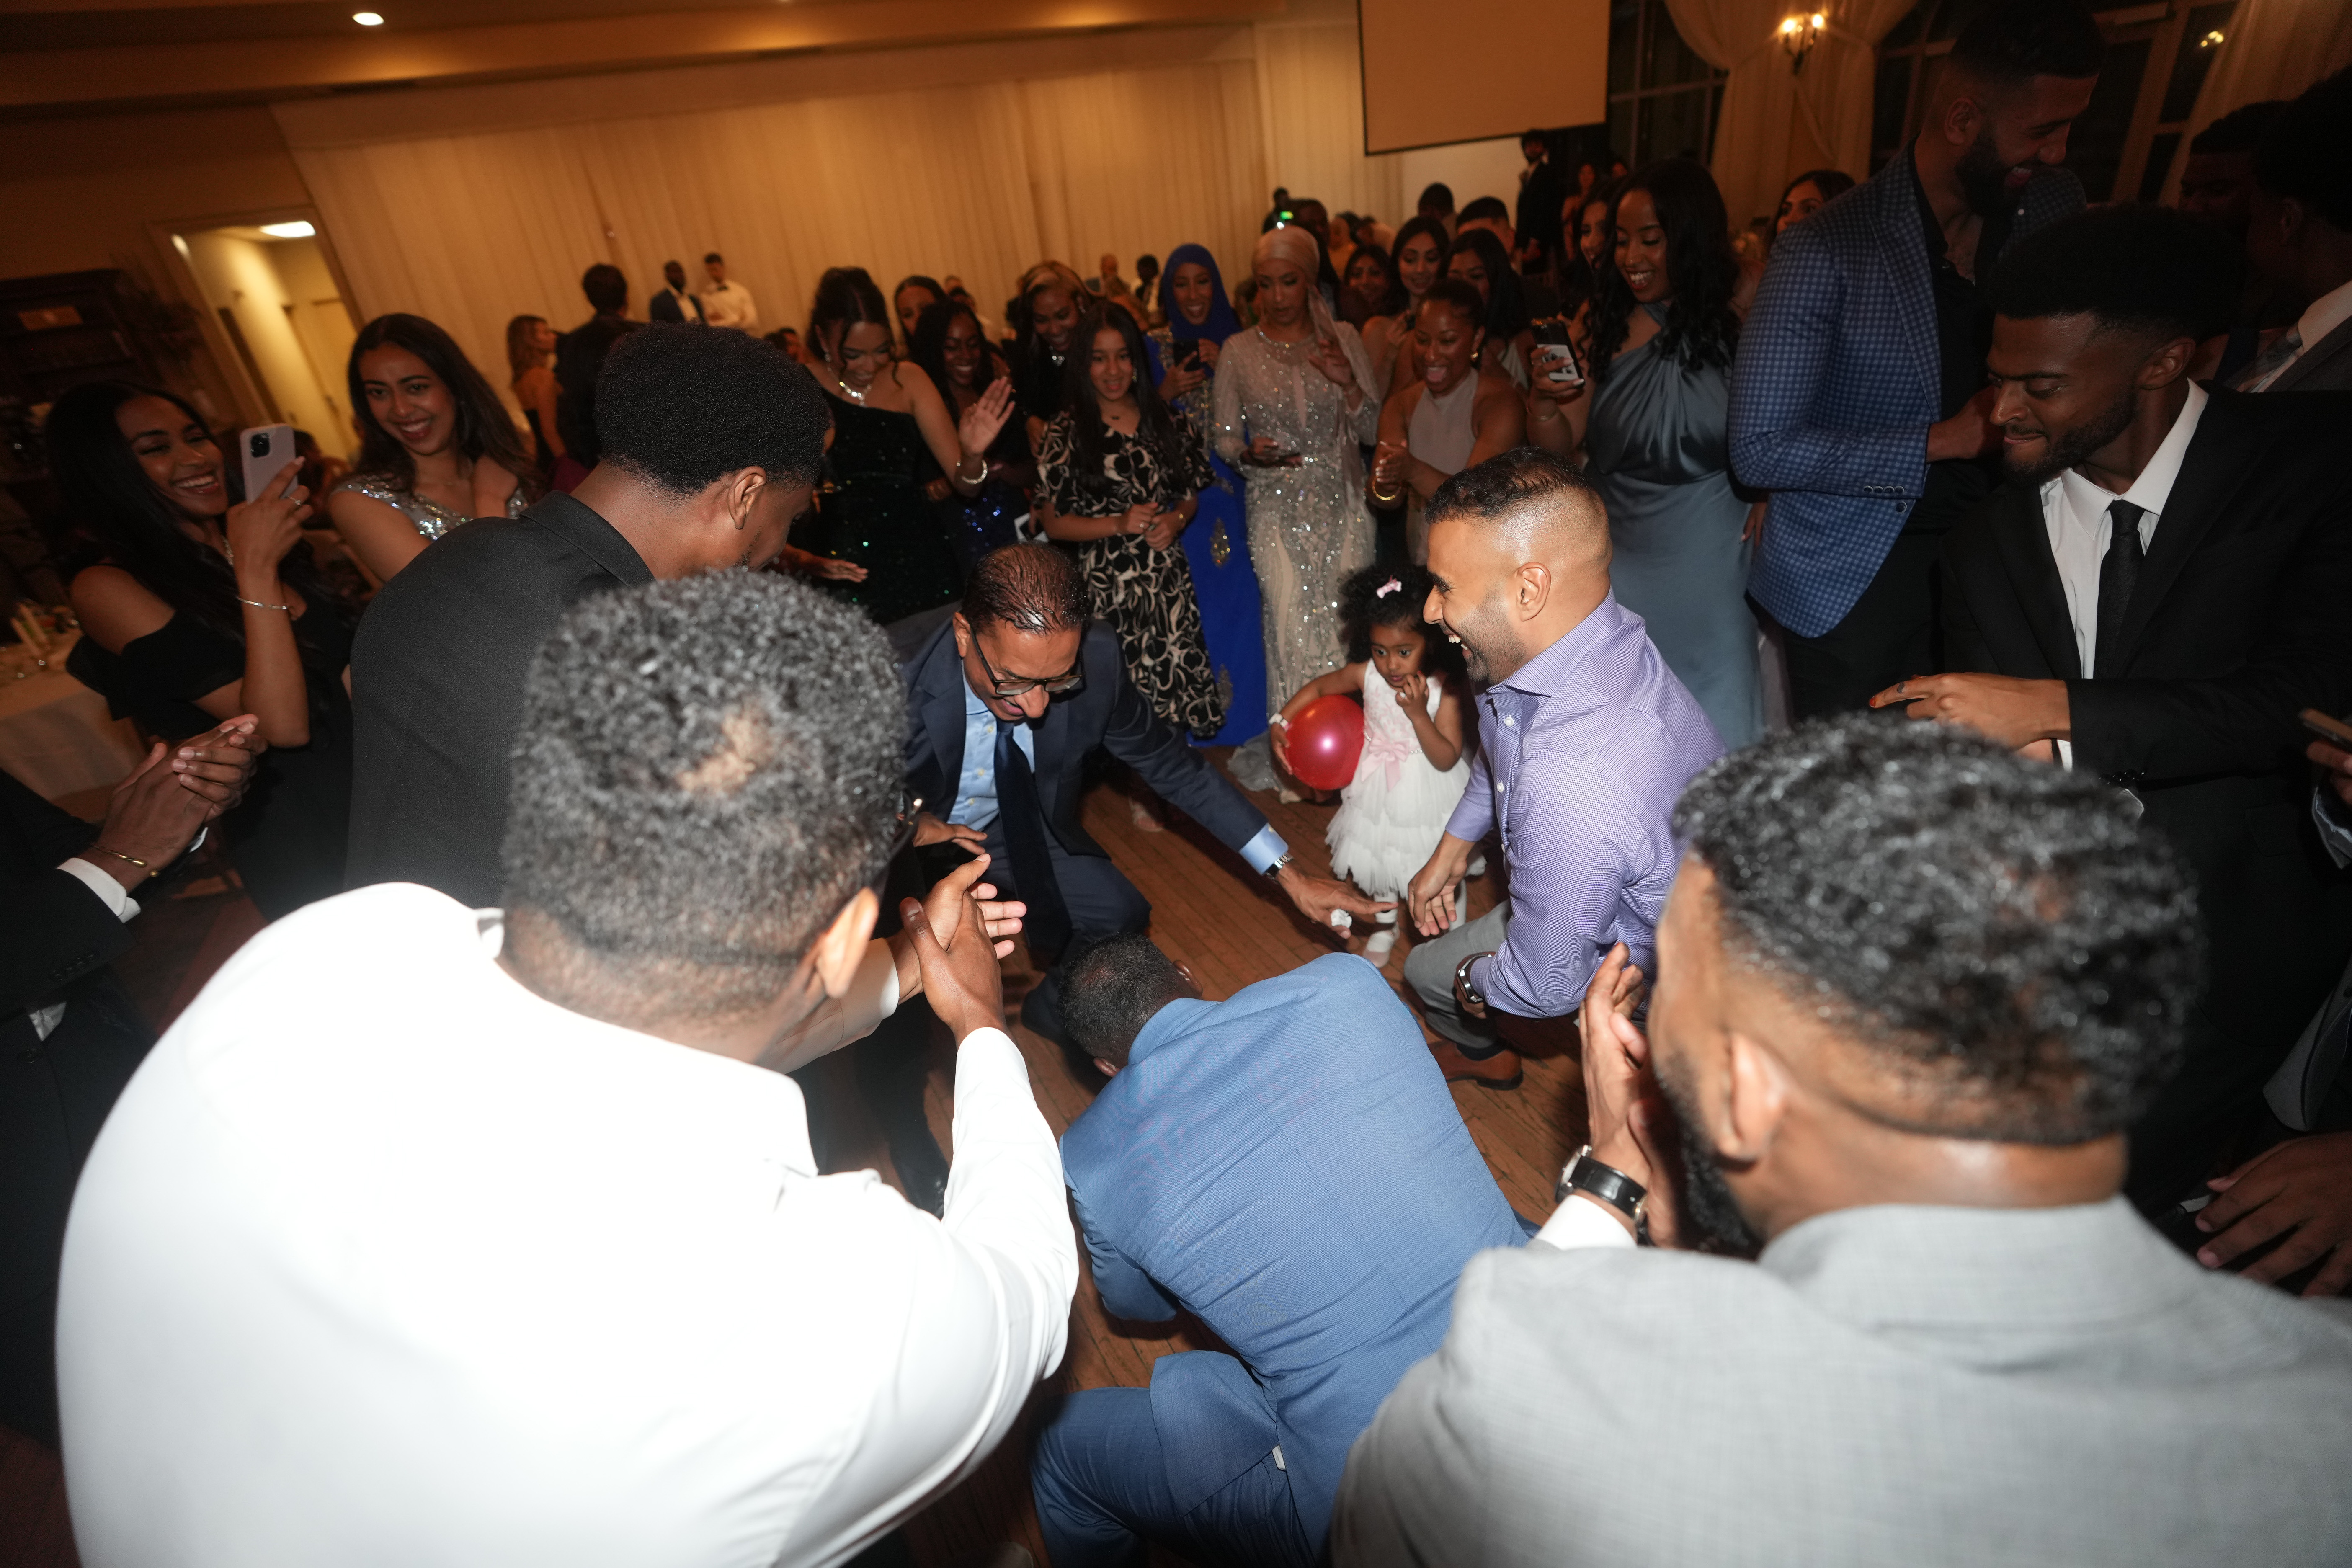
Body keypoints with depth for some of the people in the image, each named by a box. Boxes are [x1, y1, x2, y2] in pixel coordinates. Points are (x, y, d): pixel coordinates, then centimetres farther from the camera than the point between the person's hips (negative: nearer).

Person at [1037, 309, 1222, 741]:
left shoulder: (1168, 422, 8)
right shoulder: (1067, 432, -2)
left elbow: (1190, 495, 18)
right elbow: (1053, 524, -2)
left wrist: (1176, 520, -4)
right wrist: (1120, 524, -14)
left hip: (1168, 580, 3)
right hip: (1107, 587, -3)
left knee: (1179, 687, 1)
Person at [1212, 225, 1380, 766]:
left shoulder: (1342, 338, 5)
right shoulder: (1239, 351, 4)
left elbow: (1372, 430, 3)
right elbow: (1225, 437, 7)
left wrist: (1348, 382, -14)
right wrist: (1249, 453, -16)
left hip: (1341, 503, 1)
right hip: (1277, 508, -1)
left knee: (1347, 618, 1)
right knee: (1293, 624, -8)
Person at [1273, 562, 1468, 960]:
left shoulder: (1444, 688, -25)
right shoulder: (1366, 674, -17)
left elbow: (1446, 760, -25)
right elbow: (1318, 687, 1)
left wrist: (1418, 714, -36)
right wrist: (1281, 723, -7)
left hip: (1426, 792, -3)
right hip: (1379, 790, 3)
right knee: (1379, 853, 20)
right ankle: (1386, 924, 47)